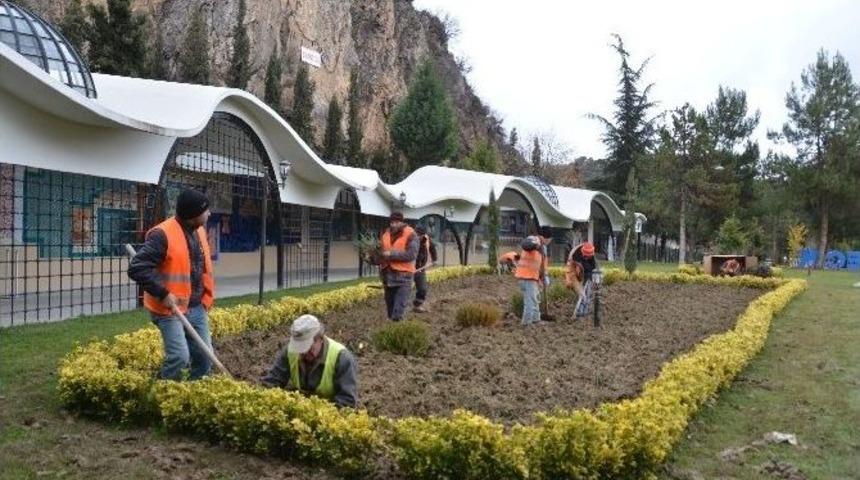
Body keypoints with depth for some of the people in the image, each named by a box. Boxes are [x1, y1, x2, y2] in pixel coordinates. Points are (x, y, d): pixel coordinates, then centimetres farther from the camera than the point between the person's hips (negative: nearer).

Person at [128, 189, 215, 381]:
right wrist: (163, 294, -23)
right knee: (179, 357, -15)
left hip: (197, 307, 8)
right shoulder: (162, 234, -18)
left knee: (205, 356, 9)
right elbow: (137, 269, -23)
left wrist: (207, 298, 12)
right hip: (170, 309, -7)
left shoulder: (199, 230, 8)